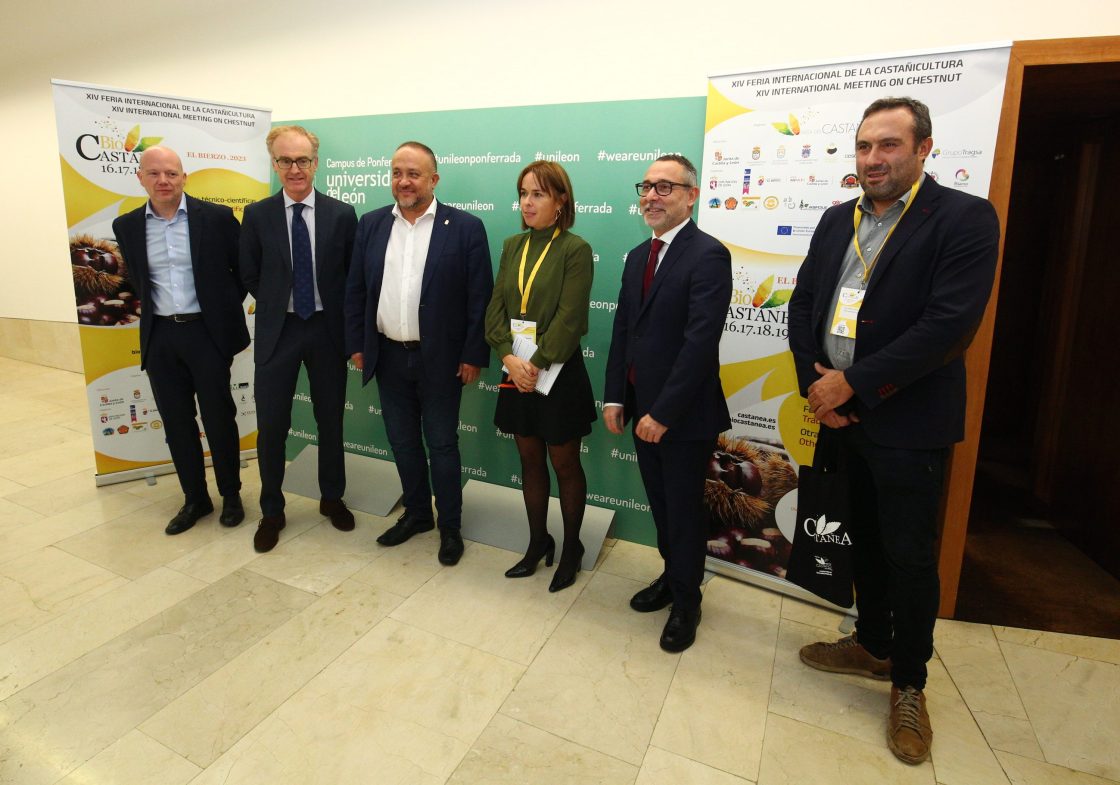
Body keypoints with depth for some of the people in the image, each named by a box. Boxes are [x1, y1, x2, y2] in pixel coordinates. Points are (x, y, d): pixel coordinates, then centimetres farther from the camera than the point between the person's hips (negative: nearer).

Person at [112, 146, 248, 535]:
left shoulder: (216, 217, -6)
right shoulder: (127, 226, 5)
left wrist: (226, 306, 4)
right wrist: (152, 310, 14)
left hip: (207, 332, -4)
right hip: (159, 337, 4)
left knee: (219, 418, 3)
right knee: (176, 423, 9)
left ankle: (231, 496, 21)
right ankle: (195, 499, 24)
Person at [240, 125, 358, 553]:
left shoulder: (342, 214, -2)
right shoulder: (257, 215, 0)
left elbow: (353, 276, 4)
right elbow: (250, 277, 7)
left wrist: (345, 322, 1)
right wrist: (277, 307, 7)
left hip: (327, 329, 0)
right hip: (278, 330, 0)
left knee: (331, 419, 11)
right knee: (271, 425, 4)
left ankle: (332, 498, 30)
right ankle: (271, 510, 23)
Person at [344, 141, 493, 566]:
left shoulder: (465, 227, -7)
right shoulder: (371, 224, 5)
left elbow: (480, 297, -8)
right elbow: (355, 289, 9)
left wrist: (474, 355, -11)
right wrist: (356, 344, 5)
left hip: (439, 359, -4)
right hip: (388, 356, 5)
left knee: (442, 444, 7)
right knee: (402, 441, 16)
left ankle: (451, 526, 24)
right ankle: (416, 513, 35)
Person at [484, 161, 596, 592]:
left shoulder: (575, 249, -9)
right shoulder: (512, 246, 8)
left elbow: (569, 319, -16)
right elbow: (496, 308, 3)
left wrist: (536, 364, -17)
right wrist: (509, 357, -12)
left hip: (558, 373, -5)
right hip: (517, 371, 5)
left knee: (564, 463, 8)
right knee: (530, 460, 15)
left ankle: (572, 547, 27)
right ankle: (538, 541, 32)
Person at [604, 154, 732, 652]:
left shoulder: (708, 255, -15)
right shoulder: (638, 256, 11)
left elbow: (700, 341, -22)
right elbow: (623, 328, 11)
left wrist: (663, 413, -22)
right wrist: (615, 396, 4)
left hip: (684, 413, -7)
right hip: (641, 407, 7)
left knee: (684, 508, 10)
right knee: (660, 502, 19)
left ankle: (686, 601, 31)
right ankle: (671, 576, 41)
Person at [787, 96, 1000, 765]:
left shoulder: (965, 219, -9)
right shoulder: (837, 221, 9)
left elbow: (950, 324, -19)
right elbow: (803, 303, 6)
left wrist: (852, 384, -18)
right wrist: (816, 384, -7)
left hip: (907, 422, -5)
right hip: (840, 413, 5)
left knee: (910, 556, 6)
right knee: (866, 542, 19)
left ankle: (909, 683, 28)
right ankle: (873, 645, 40)